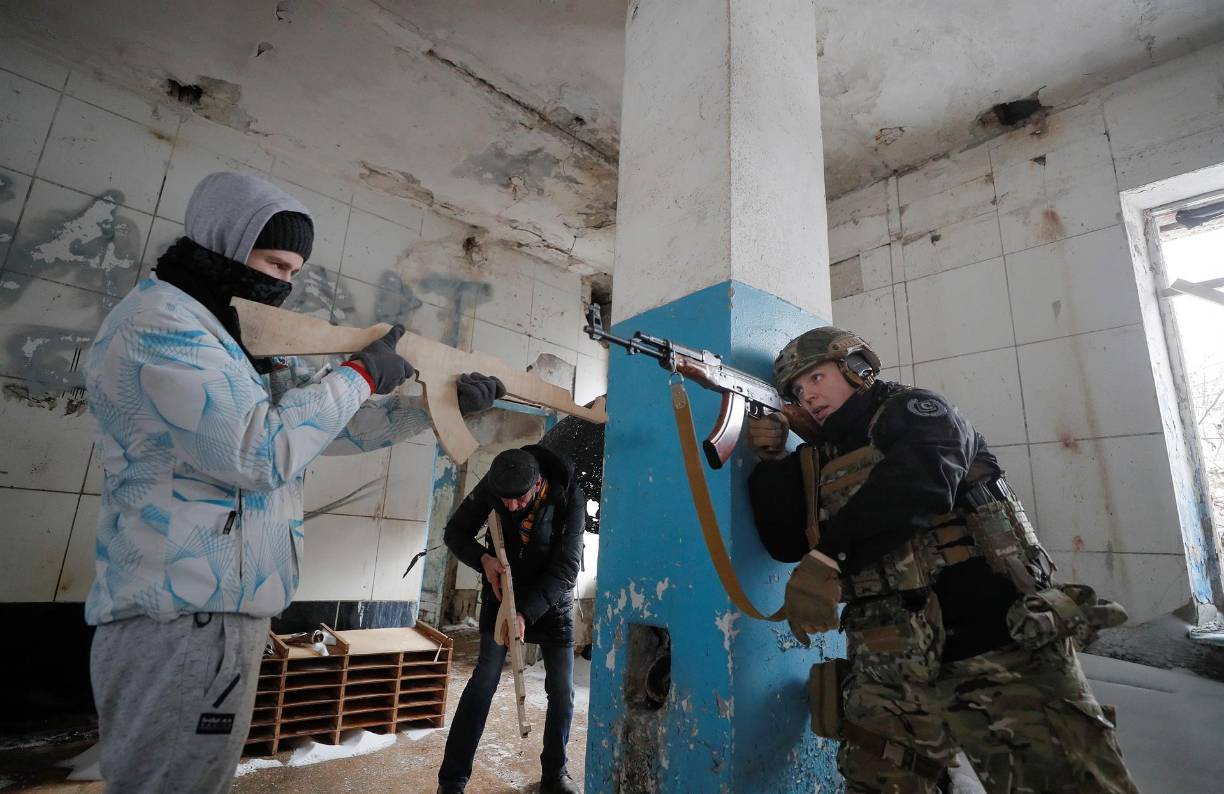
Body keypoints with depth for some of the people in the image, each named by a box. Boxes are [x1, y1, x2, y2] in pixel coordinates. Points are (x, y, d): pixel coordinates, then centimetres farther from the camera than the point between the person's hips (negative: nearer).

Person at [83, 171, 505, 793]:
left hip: (229, 609, 9)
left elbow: (332, 424, 14)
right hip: (182, 617, -9)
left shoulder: (258, 345, 12)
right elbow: (259, 453, -26)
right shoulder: (158, 321, -16)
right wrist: (361, 373, -15)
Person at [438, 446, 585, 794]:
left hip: (552, 599, 0)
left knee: (563, 691, 5)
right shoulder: (491, 485, -20)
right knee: (484, 681, -6)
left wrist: (525, 613, -33)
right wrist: (483, 558, -26)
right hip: (503, 590, 0)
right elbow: (455, 532, -7)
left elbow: (566, 568, -25)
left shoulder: (569, 498, -26)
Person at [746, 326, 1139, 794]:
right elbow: (787, 543, 9)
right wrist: (771, 461, -3)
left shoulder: (913, 411, 1)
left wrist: (826, 557, -29)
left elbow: (921, 481, -21)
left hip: (999, 644, -4)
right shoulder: (817, 461, 16)